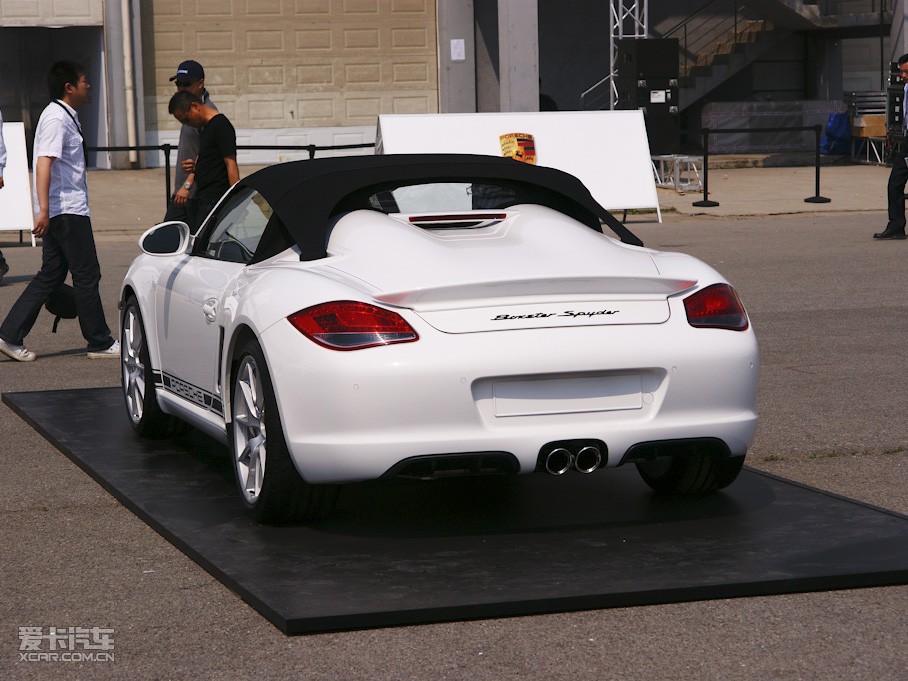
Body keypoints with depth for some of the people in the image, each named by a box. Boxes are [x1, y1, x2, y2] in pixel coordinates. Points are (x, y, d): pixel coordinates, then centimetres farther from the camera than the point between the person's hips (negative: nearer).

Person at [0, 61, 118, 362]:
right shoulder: (57, 118, -14)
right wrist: (44, 210, -30)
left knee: (51, 275, 10)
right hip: (66, 210, -10)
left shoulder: (65, 116, 18)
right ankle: (100, 343, 4)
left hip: (63, 210, 10)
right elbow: (43, 163, -23)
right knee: (87, 275, -3)